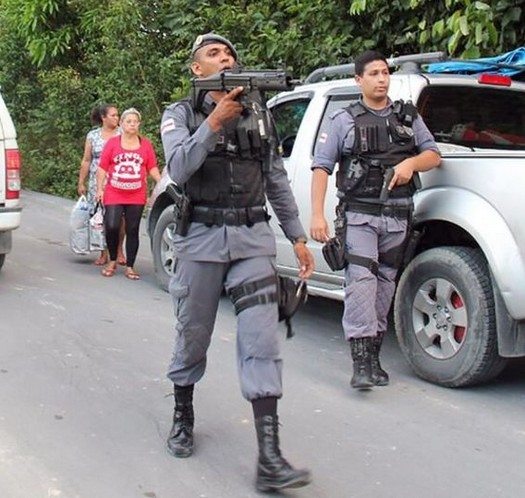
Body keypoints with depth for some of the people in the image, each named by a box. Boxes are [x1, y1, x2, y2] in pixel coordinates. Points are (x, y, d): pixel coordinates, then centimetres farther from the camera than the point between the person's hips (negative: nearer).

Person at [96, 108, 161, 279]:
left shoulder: (146, 144, 5)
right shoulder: (112, 143, 2)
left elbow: (152, 168, 7)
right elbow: (102, 168, 3)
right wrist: (99, 189, -3)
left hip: (136, 197, 1)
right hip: (113, 195, -1)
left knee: (132, 231, 5)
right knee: (111, 227, -11)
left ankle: (130, 267, 14)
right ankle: (112, 261, 12)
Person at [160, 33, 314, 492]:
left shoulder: (258, 114, 12)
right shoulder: (181, 114, 4)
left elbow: (277, 180, 15)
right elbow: (178, 169, -14)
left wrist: (298, 237, 11)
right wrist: (214, 121, -23)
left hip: (254, 239, 2)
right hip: (202, 238, -1)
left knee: (262, 341, -8)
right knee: (193, 335, 11)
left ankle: (270, 459, -10)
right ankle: (183, 416, 37)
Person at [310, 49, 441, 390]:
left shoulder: (408, 117, 17)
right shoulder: (345, 120, 7)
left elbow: (433, 155, 16)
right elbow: (321, 167, 1)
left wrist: (411, 162, -8)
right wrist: (317, 214, -10)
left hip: (398, 217, 4)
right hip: (359, 214, -3)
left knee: (385, 284, 6)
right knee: (361, 280, -18)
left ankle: (374, 357, 15)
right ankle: (361, 362, -19)